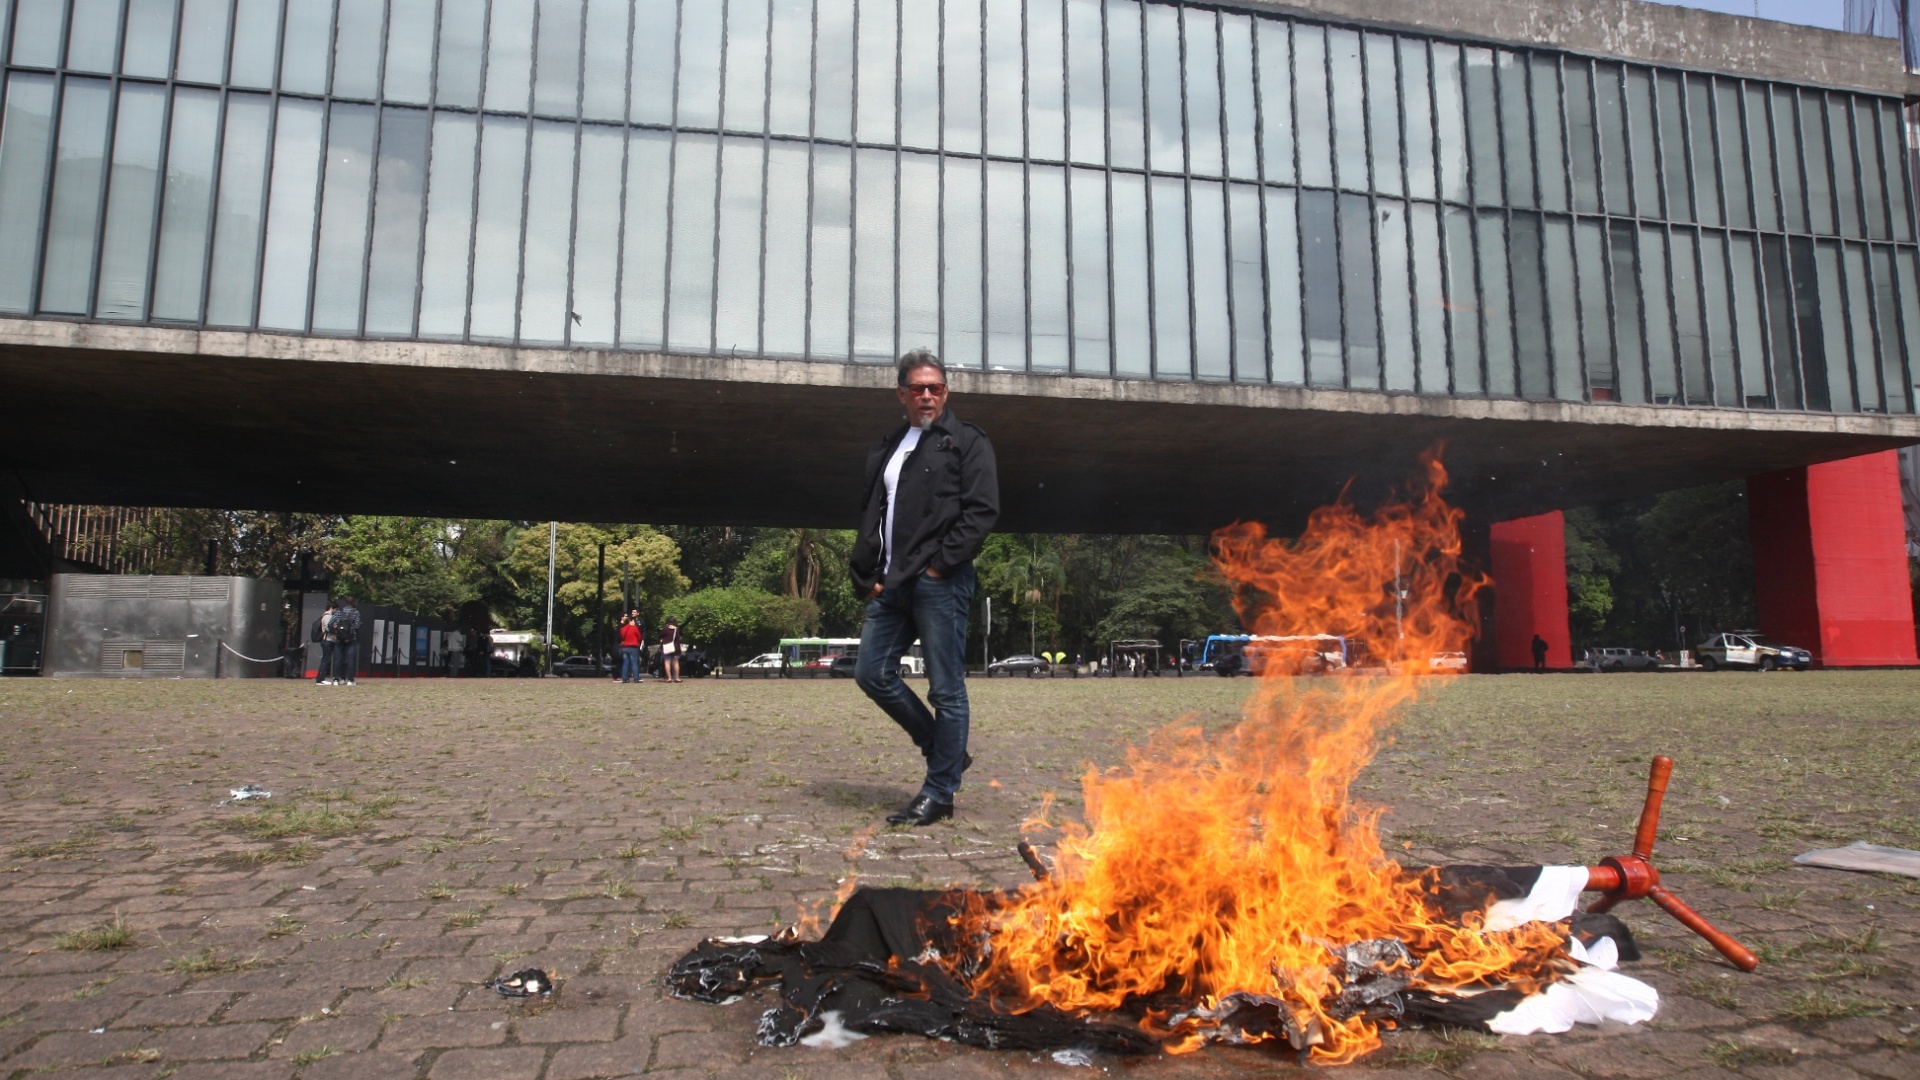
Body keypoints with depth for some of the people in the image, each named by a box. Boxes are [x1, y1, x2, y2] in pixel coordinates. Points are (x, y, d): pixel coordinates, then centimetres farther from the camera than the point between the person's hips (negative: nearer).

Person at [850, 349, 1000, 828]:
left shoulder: (967, 441, 1)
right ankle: (944, 752, 22)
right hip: (892, 585, 7)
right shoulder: (886, 448, 21)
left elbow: (983, 511, -9)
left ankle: (939, 792, 8)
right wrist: (868, 576, 9)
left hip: (940, 583, -7)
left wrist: (940, 565, -13)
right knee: (872, 672, 7)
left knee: (946, 689, -2)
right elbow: (869, 515, 21)